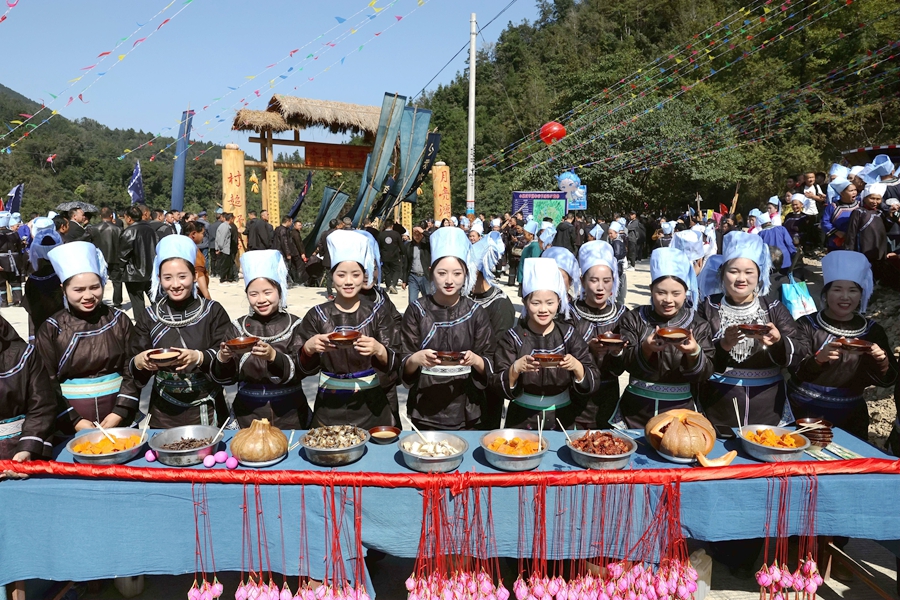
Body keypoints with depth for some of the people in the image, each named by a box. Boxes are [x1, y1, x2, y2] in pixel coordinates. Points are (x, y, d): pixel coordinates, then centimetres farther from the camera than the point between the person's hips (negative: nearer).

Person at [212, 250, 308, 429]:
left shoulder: (294, 325, -6)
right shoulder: (240, 326, 0)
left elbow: (299, 372, -14)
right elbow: (226, 378, 1)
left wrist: (273, 356, -30)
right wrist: (223, 358, -19)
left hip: (288, 413, -1)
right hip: (248, 413, 2)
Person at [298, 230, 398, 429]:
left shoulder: (377, 313, -2)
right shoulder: (317, 316, -1)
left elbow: (393, 363, -8)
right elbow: (307, 368, -1)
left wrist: (379, 350, -29)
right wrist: (308, 348, -22)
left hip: (371, 407, 0)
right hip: (330, 407, 1)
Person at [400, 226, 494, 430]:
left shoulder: (477, 313, -2)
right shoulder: (417, 311, -4)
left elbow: (489, 366, -1)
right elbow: (404, 365, -4)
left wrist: (475, 360, -22)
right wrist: (416, 359, -25)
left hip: (465, 411, 1)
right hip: (425, 411, 0)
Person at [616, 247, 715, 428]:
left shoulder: (698, 326, -2)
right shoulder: (634, 319, -2)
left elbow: (705, 374, -7)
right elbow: (626, 363, -9)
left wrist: (694, 353, -27)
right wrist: (646, 348, -28)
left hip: (680, 411, 0)